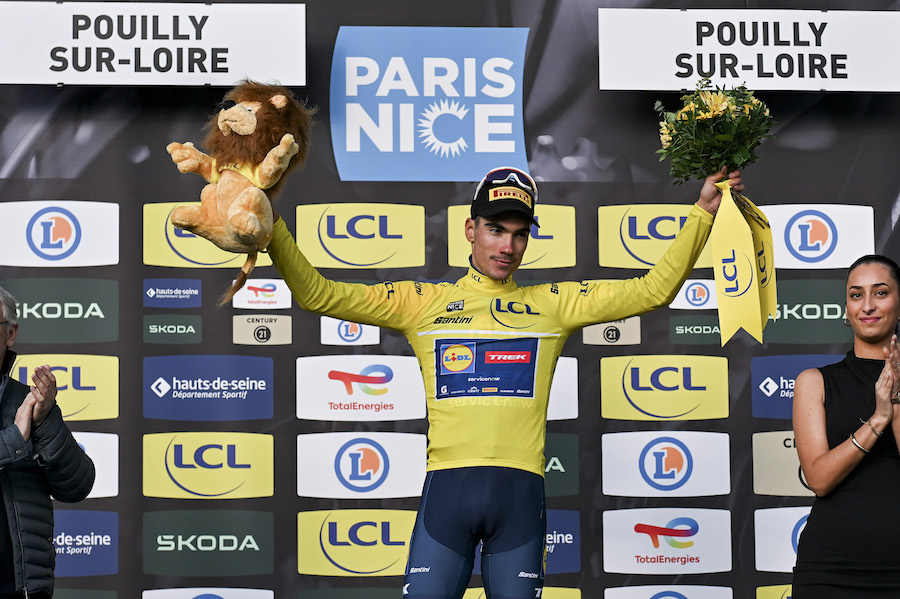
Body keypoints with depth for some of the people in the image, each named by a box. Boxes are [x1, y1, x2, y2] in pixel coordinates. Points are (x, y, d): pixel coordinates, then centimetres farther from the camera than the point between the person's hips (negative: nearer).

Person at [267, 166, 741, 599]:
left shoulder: (554, 304, 13)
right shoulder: (423, 303, 12)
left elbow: (653, 289, 11)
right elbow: (317, 294, 10)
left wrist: (703, 211, 6)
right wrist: (273, 226, 0)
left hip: (520, 490, 1)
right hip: (447, 485, -1)